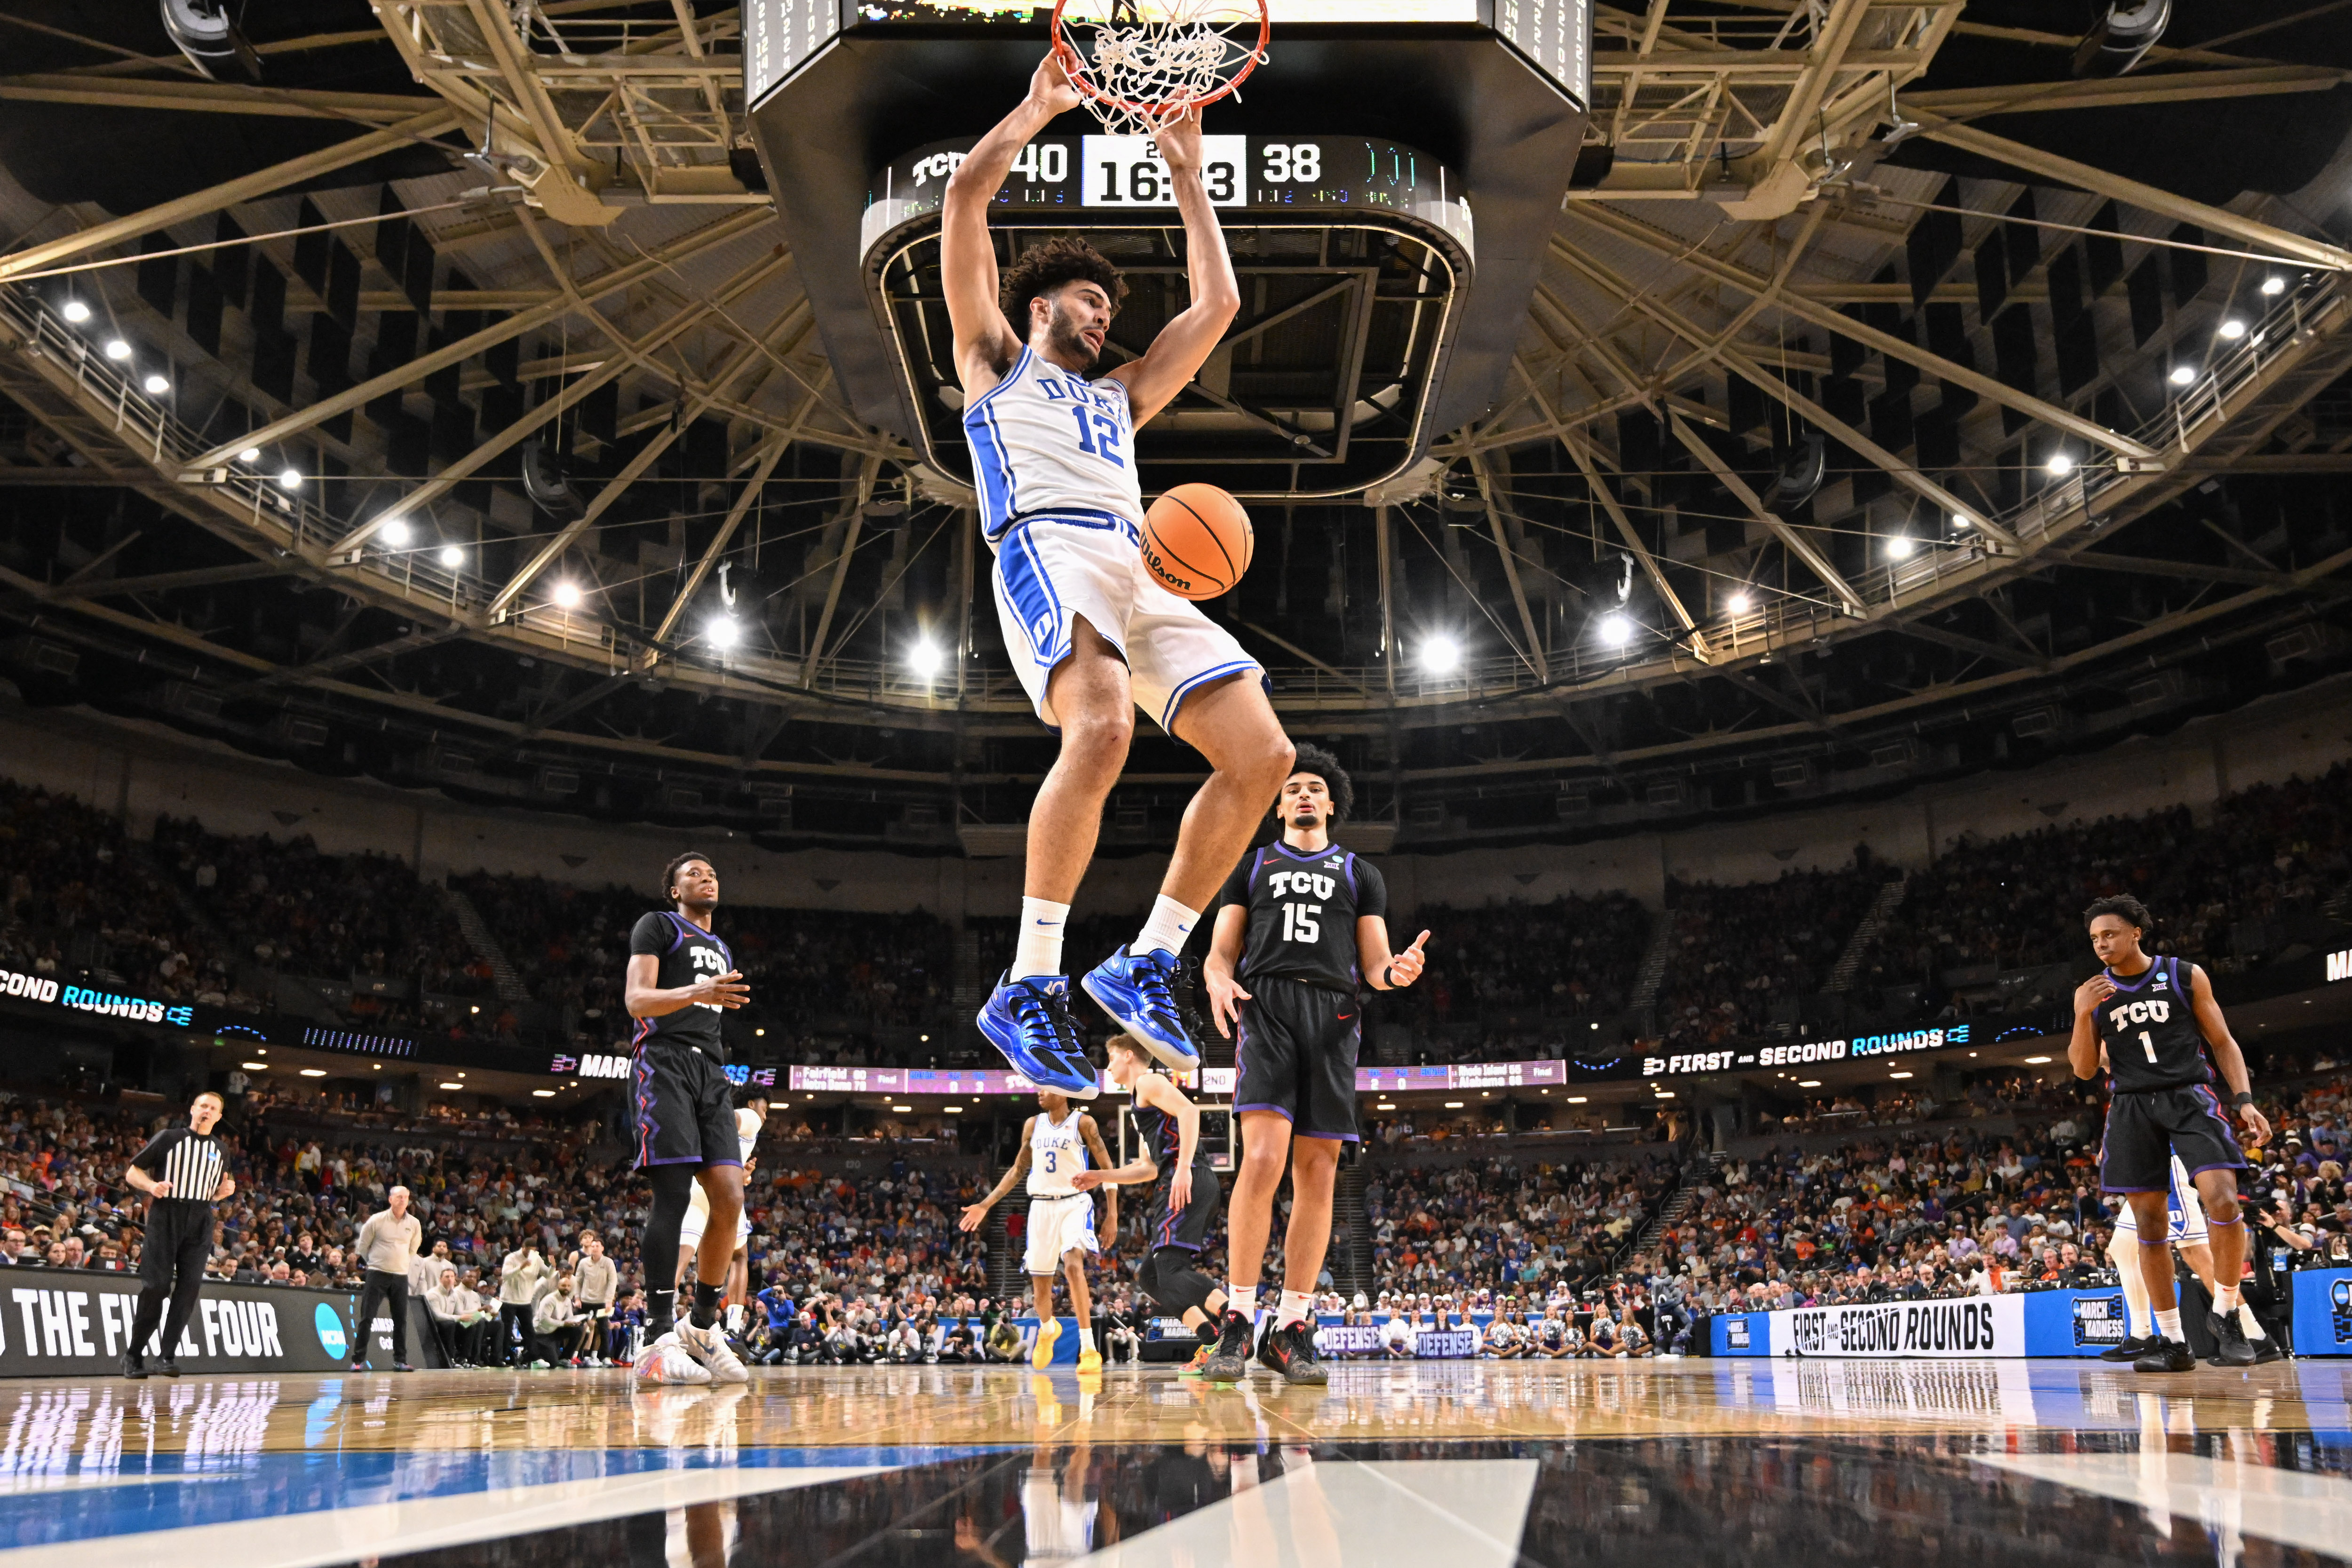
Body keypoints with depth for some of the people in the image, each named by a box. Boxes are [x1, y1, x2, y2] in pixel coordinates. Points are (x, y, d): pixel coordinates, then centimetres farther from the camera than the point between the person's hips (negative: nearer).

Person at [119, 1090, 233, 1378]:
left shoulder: (220, 1151, 17)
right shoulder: (169, 1138, 3)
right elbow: (132, 1172, 2)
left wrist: (225, 1191, 3)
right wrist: (151, 1186, -18)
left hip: (199, 1224, 4)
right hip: (165, 1217, -4)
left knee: (189, 1288, -6)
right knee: (156, 1287, -7)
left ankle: (167, 1355, -2)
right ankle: (134, 1354, 8)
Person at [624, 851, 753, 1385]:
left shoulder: (722, 952, 28)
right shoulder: (657, 926, 6)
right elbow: (637, 999, -8)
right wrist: (698, 992, -26)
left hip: (711, 1070, 7)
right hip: (664, 1064, -7)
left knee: (730, 1198, -5)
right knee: (673, 1195, -16)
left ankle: (703, 1327, 5)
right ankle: (659, 1339, -16)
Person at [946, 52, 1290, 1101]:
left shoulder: (1120, 396, 38)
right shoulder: (995, 360, 26)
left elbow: (1217, 304, 38)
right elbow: (966, 196, 18)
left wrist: (1187, 174, 41)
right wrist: (1039, 109, 25)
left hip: (1140, 570, 6)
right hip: (1049, 545, -6)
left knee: (1261, 754, -10)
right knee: (1101, 731, -34)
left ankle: (1146, 964, -1)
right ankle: (1028, 988, -28)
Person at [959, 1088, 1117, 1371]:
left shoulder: (1083, 1123, -6)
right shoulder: (1033, 1125, 8)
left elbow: (1106, 1168, -4)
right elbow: (1018, 1170, 15)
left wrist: (1113, 1213, -11)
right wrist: (985, 1205, 10)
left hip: (1075, 1203, -5)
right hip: (1042, 1206, 5)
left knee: (1073, 1266, -27)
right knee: (1040, 1282, 9)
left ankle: (1089, 1350, -24)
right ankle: (1047, 1329, 42)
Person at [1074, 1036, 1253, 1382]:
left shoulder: (1148, 1082, 2)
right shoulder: (1142, 1106, 33)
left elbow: (1189, 1110, -17)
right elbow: (1147, 1169, 36)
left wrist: (1184, 1167, -27)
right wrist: (1100, 1177, 30)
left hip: (1188, 1183, -10)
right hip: (1184, 1187, 10)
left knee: (1172, 1269, -24)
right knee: (1149, 1277, 10)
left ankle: (1237, 1330, -44)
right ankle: (1217, 1345, -1)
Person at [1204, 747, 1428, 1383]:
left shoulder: (1361, 874, 24)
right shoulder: (1252, 866, 22)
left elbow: (1374, 965, 16)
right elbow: (1220, 953, 15)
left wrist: (1396, 970, -10)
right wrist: (1218, 981, -10)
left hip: (1334, 1017, 2)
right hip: (1266, 1006, -2)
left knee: (1317, 1176, -3)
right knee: (1264, 1159, -20)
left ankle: (1291, 1329, 2)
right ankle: (1238, 1320, -16)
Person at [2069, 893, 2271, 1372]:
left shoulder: (2186, 976, 2)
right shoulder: (2091, 993, 8)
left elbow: (2223, 1042, 6)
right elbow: (2084, 1069, 6)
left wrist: (2244, 1099, -6)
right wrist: (2084, 1016, -10)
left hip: (2189, 1098, -2)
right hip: (2132, 1108, 2)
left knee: (2223, 1200, -21)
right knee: (2148, 1224, 1)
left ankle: (2226, 1316, -3)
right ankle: (2173, 1343, 8)